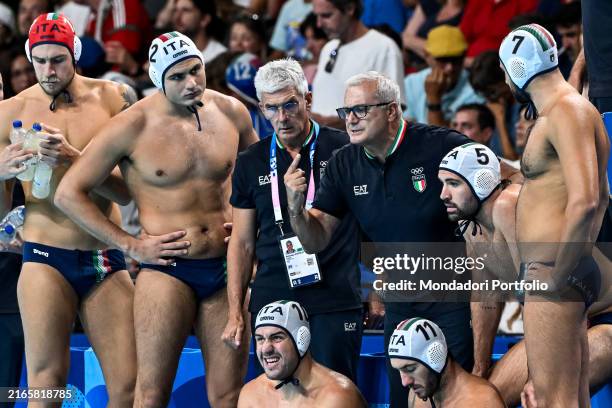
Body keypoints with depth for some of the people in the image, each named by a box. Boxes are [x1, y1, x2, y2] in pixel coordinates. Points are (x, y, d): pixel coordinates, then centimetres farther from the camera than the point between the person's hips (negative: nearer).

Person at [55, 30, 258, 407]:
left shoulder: (230, 113, 5)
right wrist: (131, 245, -7)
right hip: (167, 269, -4)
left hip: (226, 269, 4)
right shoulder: (133, 127, -7)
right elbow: (69, 194, -4)